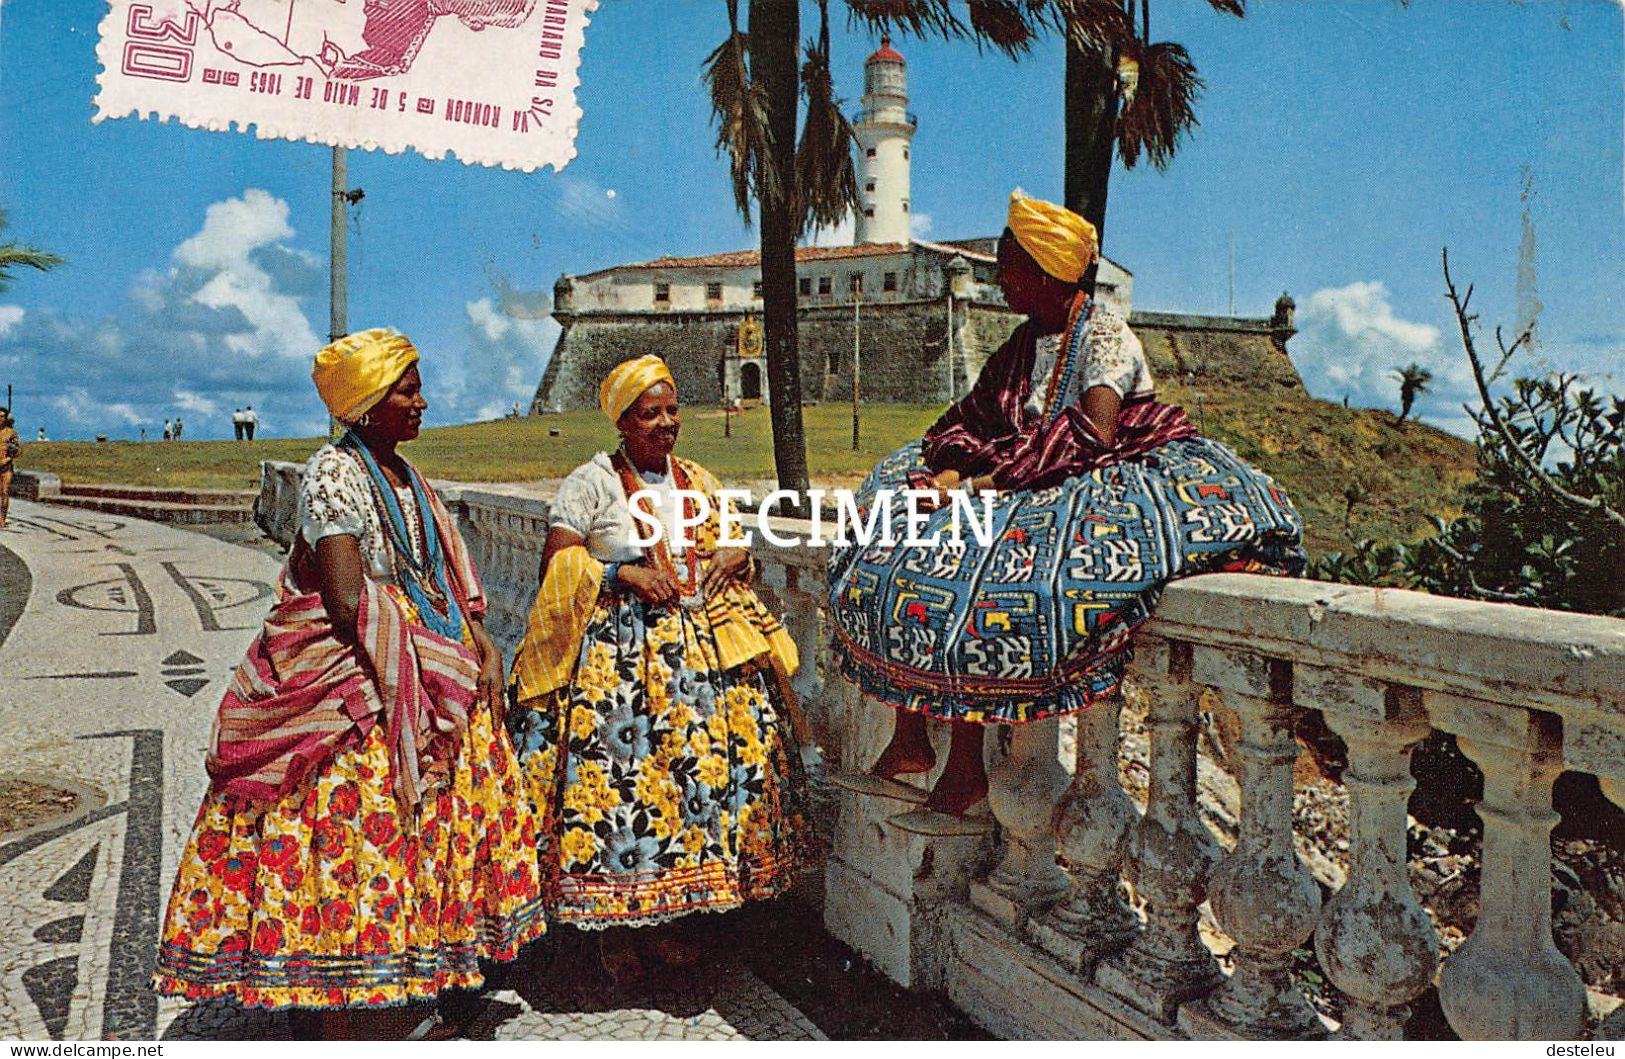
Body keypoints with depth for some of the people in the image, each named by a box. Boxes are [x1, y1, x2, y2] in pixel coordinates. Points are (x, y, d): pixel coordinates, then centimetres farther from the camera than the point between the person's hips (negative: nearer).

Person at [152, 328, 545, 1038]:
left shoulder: (403, 475, 14)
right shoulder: (334, 473, -13)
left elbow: (446, 581, 14)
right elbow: (350, 602, -20)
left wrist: (479, 643, -1)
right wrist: (446, 657, -16)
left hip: (428, 680, 9)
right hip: (354, 682, -9)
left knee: (416, 834, 12)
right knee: (354, 833, -5)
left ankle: (410, 997, 25)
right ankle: (345, 1014, 7)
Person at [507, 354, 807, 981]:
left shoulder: (700, 483, 13)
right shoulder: (590, 483, -2)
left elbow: (737, 545, 24)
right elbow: (555, 567, -5)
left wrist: (735, 557, 1)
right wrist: (622, 573, -16)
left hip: (701, 644, 5)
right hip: (614, 653, -5)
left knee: (699, 771, 2)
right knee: (616, 778, -6)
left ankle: (663, 916, 19)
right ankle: (612, 927, 13)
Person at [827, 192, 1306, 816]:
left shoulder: (1106, 335, -8)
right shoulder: (1023, 344, 15)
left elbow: (1091, 436, -23)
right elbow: (969, 419, 10)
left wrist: (991, 482, -25)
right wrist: (951, 473, -12)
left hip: (1108, 482, -8)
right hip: (1029, 487, 8)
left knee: (969, 571, -32)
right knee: (895, 554, -7)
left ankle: (965, 767, -21)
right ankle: (909, 738, -6)